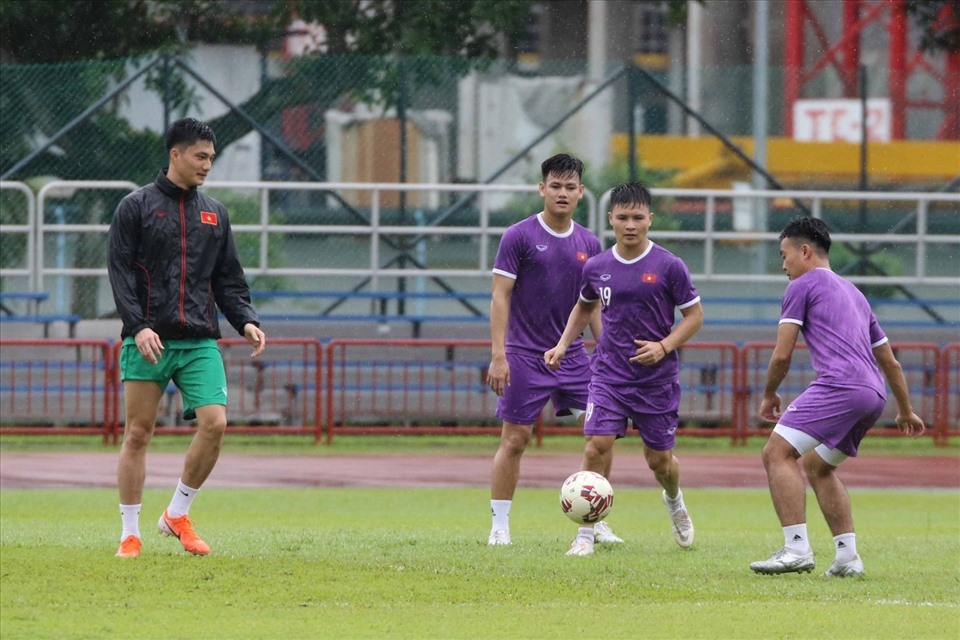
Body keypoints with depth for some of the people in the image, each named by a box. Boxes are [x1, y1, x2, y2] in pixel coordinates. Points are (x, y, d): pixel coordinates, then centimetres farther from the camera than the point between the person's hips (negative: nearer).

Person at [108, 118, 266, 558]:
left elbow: (227, 278, 18)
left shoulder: (214, 213, 15)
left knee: (214, 423, -12)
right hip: (148, 340, -3)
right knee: (138, 433, -1)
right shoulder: (136, 207, 2)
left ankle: (177, 514, 6)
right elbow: (120, 272, -4)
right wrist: (138, 326, -16)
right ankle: (130, 534, 8)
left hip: (200, 342, 4)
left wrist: (246, 321, 1)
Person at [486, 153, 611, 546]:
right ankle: (499, 526, 8)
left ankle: (595, 523, 4)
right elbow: (500, 297, -8)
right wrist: (498, 355, -14)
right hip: (525, 357, -4)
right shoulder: (519, 237, -6)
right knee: (515, 439, -1)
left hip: (573, 356, 4)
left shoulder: (588, 245, 8)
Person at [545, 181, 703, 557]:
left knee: (659, 458, 8)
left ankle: (674, 501, 44)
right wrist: (563, 345, 9)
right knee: (597, 444, -14)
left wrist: (664, 346, -15)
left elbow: (694, 315, -1)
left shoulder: (668, 266, -9)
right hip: (609, 373, 2)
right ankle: (586, 535, -7)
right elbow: (585, 306, 21)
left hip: (657, 378, -2)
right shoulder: (596, 268, 1)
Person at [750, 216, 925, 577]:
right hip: (874, 394, 9)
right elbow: (890, 362, 34)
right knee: (817, 465, 24)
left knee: (778, 453, -12)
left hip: (839, 385, -9)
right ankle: (847, 556, 16)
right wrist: (906, 412, 44)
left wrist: (769, 395, 19)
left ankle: (797, 548, -24)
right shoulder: (853, 293, 31)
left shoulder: (803, 285, 7)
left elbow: (782, 356, 2)